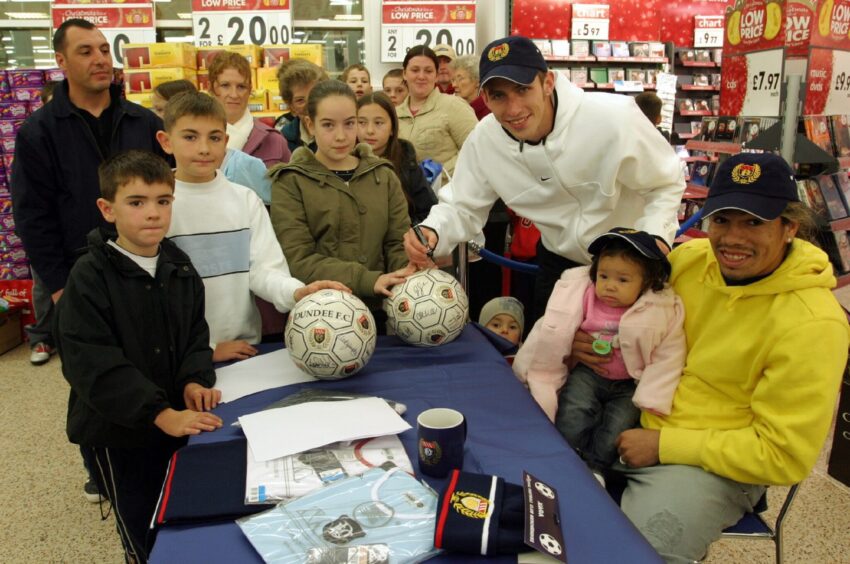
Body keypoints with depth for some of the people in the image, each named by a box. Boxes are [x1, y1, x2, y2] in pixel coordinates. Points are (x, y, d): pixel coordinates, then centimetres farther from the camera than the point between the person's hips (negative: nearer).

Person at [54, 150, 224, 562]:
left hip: (177, 420, 5)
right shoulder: (89, 277, -17)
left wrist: (195, 379, -13)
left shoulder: (179, 266, 2)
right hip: (116, 433, -5)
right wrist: (159, 413, -30)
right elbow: (91, 365, -23)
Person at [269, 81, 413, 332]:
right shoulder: (290, 182, -4)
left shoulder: (383, 176, 8)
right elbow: (298, 260, -13)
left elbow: (398, 244, 2)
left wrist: (410, 278, -19)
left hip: (376, 314, 3)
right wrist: (369, 280, -25)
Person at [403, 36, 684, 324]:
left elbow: (666, 183, -14)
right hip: (561, 263, 3)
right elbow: (463, 206, -8)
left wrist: (655, 240, -32)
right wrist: (432, 231, -31)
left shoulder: (613, 119, -28)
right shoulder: (482, 141, -18)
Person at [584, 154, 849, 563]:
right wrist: (588, 341, -8)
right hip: (634, 423, 6)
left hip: (714, 465, -5)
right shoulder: (689, 257, -5)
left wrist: (665, 444, -18)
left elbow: (783, 455, -17)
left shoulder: (811, 324, -21)